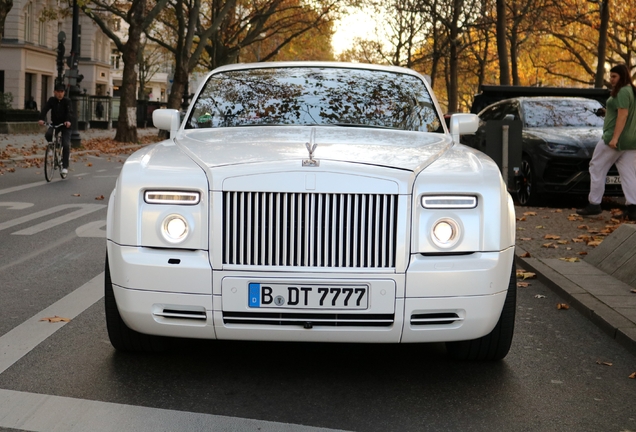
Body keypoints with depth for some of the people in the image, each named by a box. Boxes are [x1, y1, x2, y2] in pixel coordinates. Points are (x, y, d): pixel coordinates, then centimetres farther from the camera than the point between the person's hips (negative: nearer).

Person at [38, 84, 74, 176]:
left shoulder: (67, 101, -8)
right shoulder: (51, 100, -2)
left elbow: (70, 111, -23)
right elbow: (45, 109, -16)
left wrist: (68, 121, -44)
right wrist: (41, 119, -35)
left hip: (65, 125, -2)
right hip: (54, 124, 2)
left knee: (66, 144, -17)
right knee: (48, 135, -29)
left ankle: (65, 166, -9)